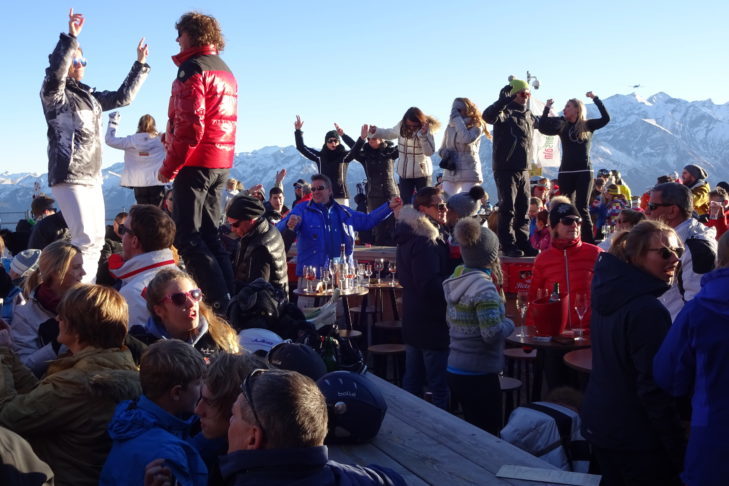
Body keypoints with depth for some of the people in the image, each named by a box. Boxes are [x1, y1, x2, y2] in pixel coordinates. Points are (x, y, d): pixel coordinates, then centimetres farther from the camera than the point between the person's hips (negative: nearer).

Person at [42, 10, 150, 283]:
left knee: (97, 239, 9)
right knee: (86, 238, -17)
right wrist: (70, 39, -33)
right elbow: (54, 74, -24)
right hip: (69, 177, -8)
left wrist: (140, 65, 25)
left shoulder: (91, 97, 20)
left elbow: (123, 97, 28)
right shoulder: (54, 95, -2)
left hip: (92, 177, 8)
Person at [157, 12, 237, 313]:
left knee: (186, 236, -6)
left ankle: (219, 302, -11)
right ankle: (230, 297, 10)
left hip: (196, 163, -9)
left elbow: (190, 125, -18)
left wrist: (169, 167, -13)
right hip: (221, 163, 9)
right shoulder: (225, 71, 19)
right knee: (209, 234, 12)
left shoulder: (193, 68, -9)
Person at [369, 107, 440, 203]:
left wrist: (423, 135, -36)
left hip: (422, 173, -3)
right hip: (404, 173, 3)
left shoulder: (426, 129, -13)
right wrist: (375, 131, 4)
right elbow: (389, 133, 19)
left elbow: (429, 152, -23)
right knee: (405, 203, 6)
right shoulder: (401, 126, -2)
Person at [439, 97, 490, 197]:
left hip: (469, 174, -5)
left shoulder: (476, 126, 0)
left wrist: (457, 118, -11)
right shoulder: (450, 127, 14)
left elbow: (467, 139, -21)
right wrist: (445, 152, -3)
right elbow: (441, 149, 22)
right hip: (450, 173, 5)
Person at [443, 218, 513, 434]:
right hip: (479, 375, -8)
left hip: (455, 371, 8)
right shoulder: (484, 288, -20)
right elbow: (492, 334, -23)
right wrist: (509, 323, -4)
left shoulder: (457, 279, 5)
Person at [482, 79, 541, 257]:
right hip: (505, 169, -8)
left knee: (523, 209, 10)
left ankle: (523, 244, 18)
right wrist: (503, 100, -39)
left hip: (523, 170, 8)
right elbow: (488, 116, -32)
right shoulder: (505, 112, -7)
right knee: (508, 208, -6)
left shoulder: (528, 115, 16)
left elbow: (540, 124, 41)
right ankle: (509, 246, -2)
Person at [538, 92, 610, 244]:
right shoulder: (562, 125, 9)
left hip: (584, 172, -2)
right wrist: (547, 108, -7)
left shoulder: (588, 125, 5)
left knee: (582, 208, -8)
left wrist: (595, 99, -9)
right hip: (566, 172, 2)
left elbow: (606, 119, -9)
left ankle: (589, 243, -6)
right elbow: (542, 127, -3)